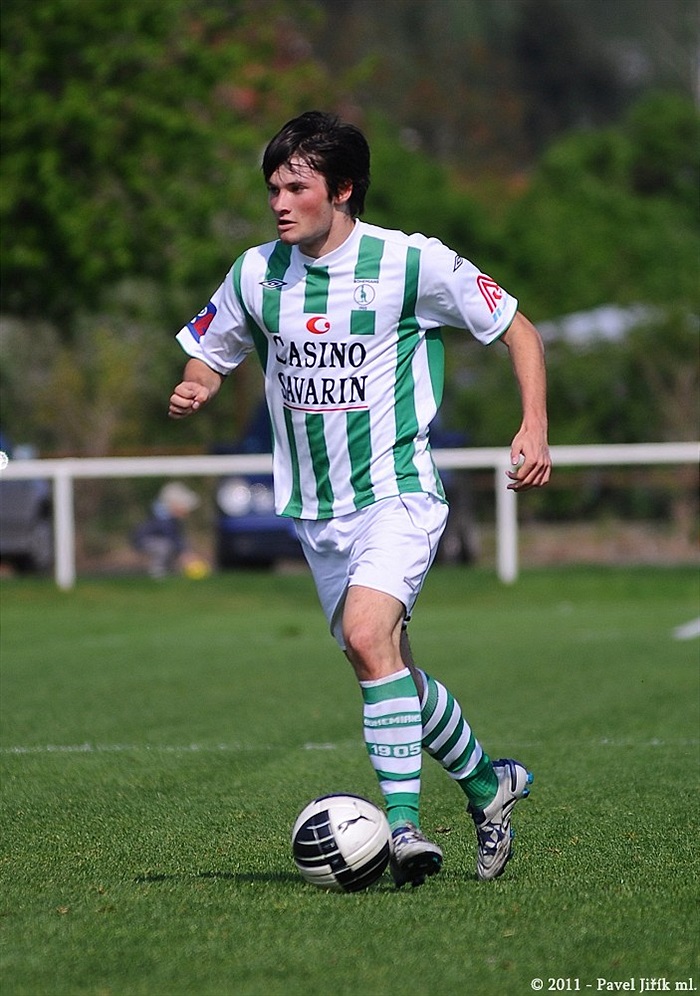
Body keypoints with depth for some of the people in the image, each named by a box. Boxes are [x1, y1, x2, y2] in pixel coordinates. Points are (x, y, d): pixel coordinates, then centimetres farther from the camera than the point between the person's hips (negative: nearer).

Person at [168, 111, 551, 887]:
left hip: (397, 494, -5)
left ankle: (403, 824, -24)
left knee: (368, 637, -26)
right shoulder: (257, 273, 2)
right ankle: (488, 781, 34)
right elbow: (208, 354, 16)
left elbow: (516, 328, 1)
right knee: (390, 672, 12)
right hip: (317, 511, 6)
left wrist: (534, 428, -10)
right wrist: (191, 391, -8)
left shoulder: (411, 263, -10)